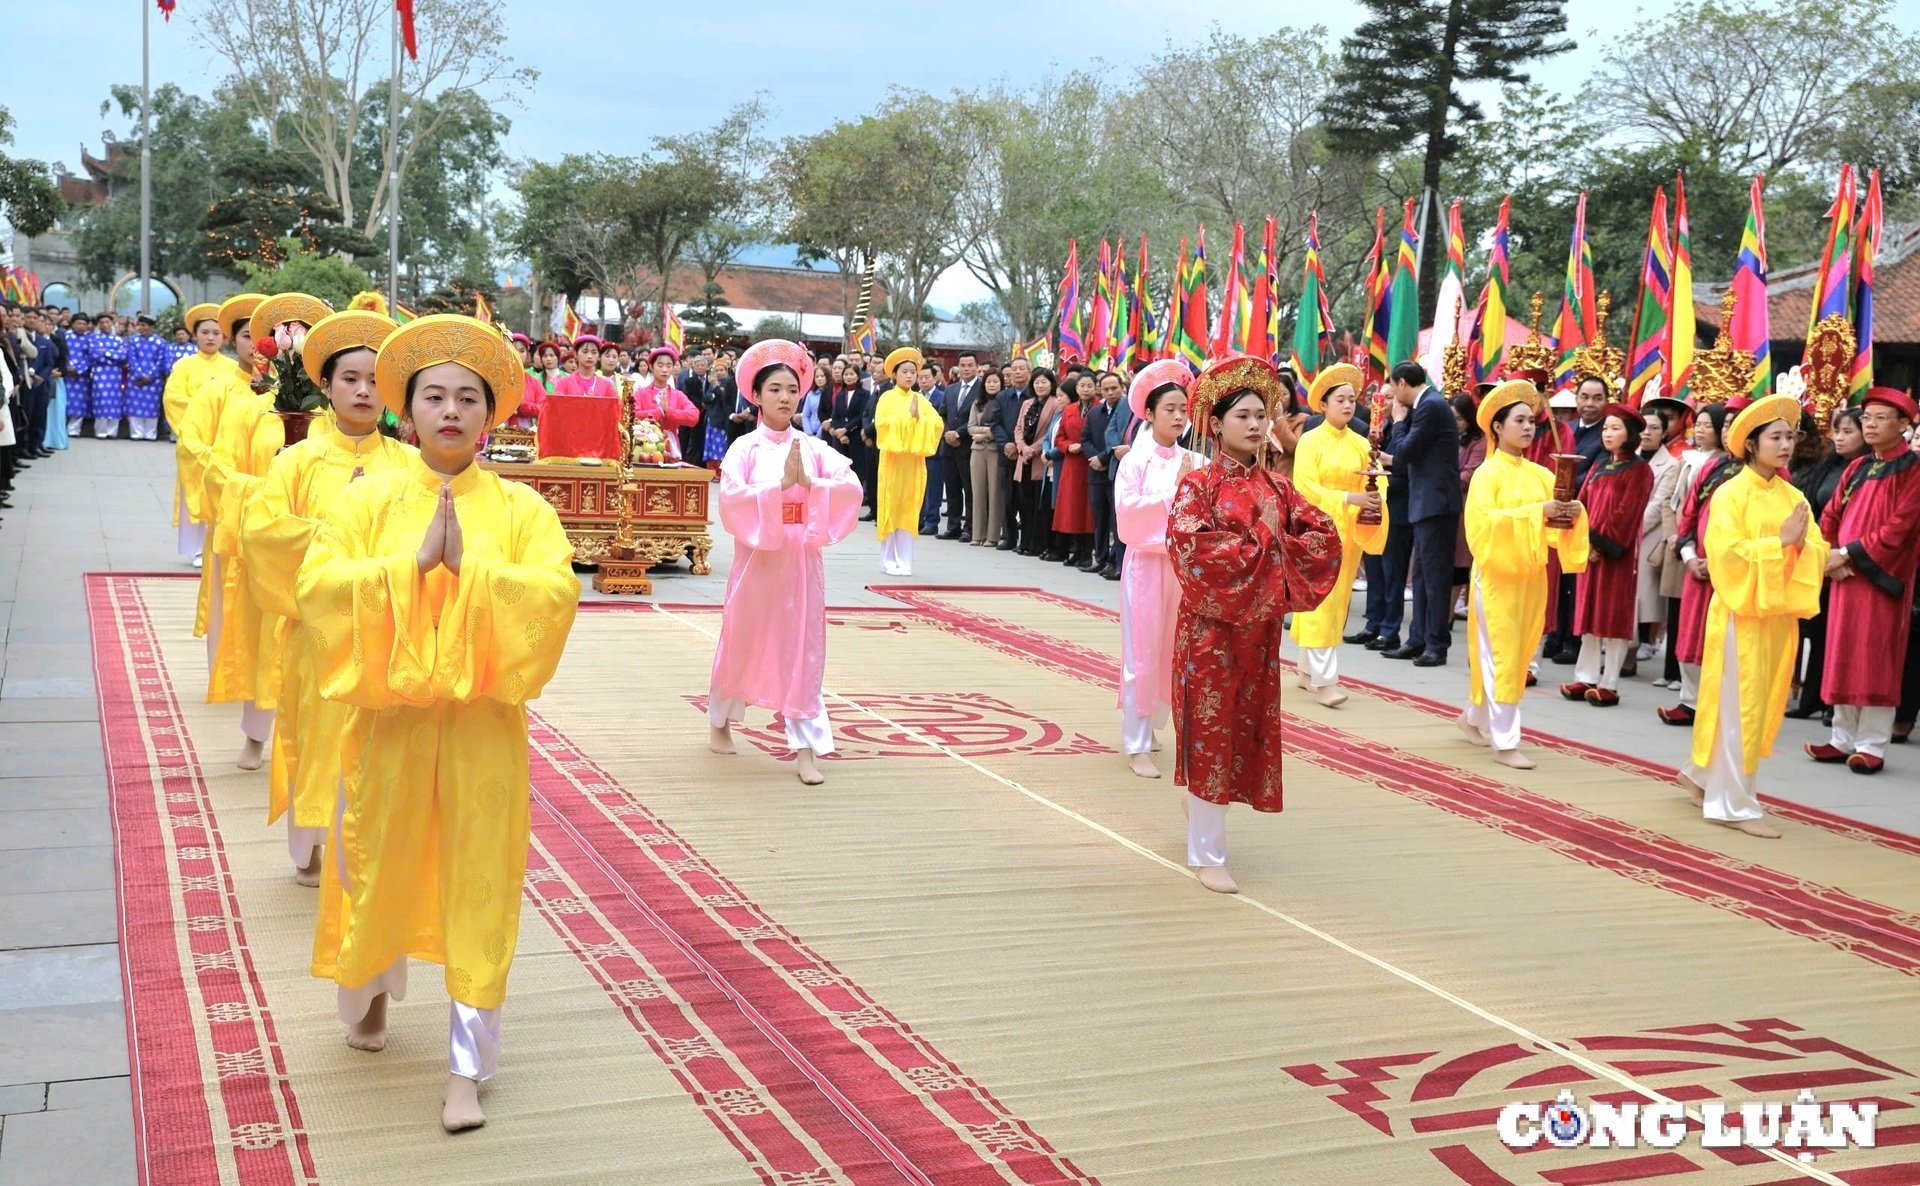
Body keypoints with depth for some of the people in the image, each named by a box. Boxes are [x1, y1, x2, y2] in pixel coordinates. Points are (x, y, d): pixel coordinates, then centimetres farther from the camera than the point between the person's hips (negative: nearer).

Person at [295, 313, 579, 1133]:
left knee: (477, 888, 0)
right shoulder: (370, 499, 1)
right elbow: (316, 586, -11)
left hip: (483, 723, -1)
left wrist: (469, 565, -22)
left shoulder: (519, 508, -1)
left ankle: (468, 1068, 9)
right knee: (380, 870, 14)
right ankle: (371, 991, 46)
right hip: (390, 716, 1)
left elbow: (558, 594, -14)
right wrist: (413, 561, -19)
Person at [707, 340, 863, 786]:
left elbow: (851, 489, -9)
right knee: (742, 643, 13)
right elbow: (731, 499, -18)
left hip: (802, 558, 2)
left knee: (802, 649, 0)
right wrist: (781, 484, -24)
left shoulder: (812, 448, 2)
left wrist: (808, 482, -21)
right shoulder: (745, 448, -4)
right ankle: (721, 723, 36)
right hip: (757, 558, -1)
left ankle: (805, 749, 0)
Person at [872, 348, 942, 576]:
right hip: (893, 460, -3)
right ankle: (888, 560, 4)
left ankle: (904, 561, 5)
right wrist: (908, 417, -15)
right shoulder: (887, 398, 1)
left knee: (909, 508, 2)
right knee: (890, 507, -2)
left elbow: (938, 423, 1)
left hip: (914, 461, 3)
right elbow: (882, 422, -13)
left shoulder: (921, 399, 11)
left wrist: (920, 418, -14)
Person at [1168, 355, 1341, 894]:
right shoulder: (1199, 485, -7)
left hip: (1260, 626, 5)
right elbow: (1190, 547, -23)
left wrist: (1279, 548, -13)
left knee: (1248, 727, 11)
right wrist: (1260, 544, -17)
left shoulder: (1277, 488, 8)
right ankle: (1207, 854, 7)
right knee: (1210, 729, -1)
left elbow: (1325, 536, 2)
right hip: (1211, 623, -5)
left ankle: (1202, 805, 34)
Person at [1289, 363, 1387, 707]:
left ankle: (1308, 670, 19)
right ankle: (1323, 679, -9)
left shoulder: (1360, 443, 7)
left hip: (1350, 531, 5)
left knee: (1338, 601, 8)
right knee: (1320, 602, -8)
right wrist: (1349, 499, -23)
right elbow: (1305, 487, -14)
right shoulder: (1309, 440, -6)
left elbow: (1373, 483, 7)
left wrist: (1376, 501, -16)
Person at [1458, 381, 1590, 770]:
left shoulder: (1541, 474, 9)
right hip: (1497, 574, -6)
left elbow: (1556, 515, 7)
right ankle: (1505, 743, -3)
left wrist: (1573, 513, -17)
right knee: (1500, 656, -5)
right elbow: (1482, 521, -21)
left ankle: (1475, 718, 32)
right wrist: (1536, 513, -28)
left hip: (1532, 575, 6)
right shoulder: (1487, 474, -9)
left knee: (1516, 654, 13)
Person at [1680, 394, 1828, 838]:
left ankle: (1704, 776, 30)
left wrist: (1800, 543, -14)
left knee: (1764, 705, 13)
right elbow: (1727, 553, -19)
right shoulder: (1730, 494, -10)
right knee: (1739, 707, -3)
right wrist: (1779, 541, -21)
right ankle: (1736, 804, 4)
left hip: (1780, 614, 7)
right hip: (1742, 612, -7)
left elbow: (1817, 552, 6)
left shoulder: (1793, 496, 10)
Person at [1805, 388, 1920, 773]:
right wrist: (1831, 557, -5)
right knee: (1843, 657, 8)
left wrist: (1850, 553, -15)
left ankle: (1872, 746, 2)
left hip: (1882, 578, -6)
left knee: (1875, 659, -3)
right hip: (1845, 576, 6)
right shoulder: (1857, 469, 14)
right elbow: (1830, 518, 11)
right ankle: (1843, 739, 16)